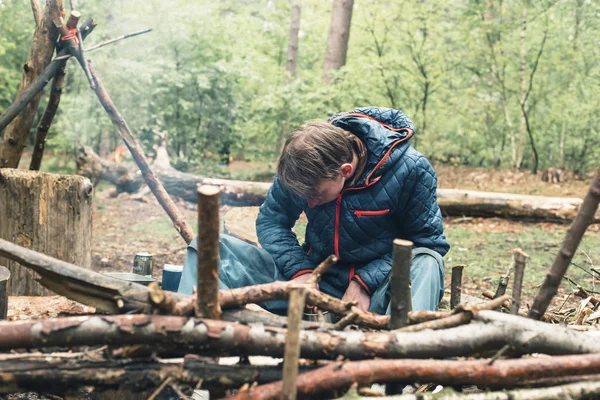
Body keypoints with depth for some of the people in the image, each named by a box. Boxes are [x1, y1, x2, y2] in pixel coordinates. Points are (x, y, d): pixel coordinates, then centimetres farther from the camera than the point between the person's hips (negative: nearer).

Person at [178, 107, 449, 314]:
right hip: (317, 278, 3)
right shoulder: (302, 164, -9)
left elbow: (429, 241, -11)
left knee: (426, 262, -38)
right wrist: (299, 270, -17)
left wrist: (366, 282, -20)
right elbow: (270, 220, 1)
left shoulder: (411, 171, -19)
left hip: (377, 288, -3)